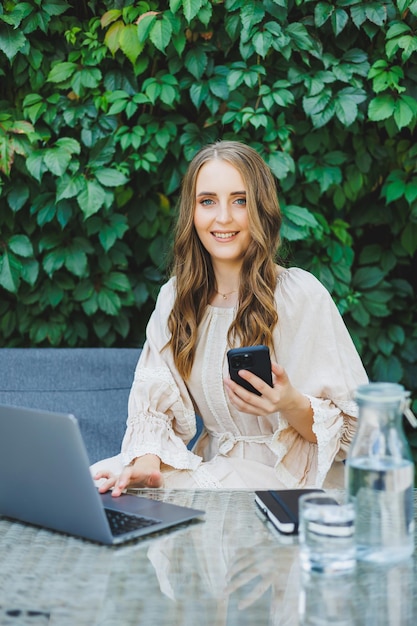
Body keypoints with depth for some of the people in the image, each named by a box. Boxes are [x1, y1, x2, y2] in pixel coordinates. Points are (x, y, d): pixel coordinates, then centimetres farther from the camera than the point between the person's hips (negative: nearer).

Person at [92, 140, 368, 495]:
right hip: (212, 464, 5)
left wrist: (290, 405, -30)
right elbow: (155, 402, -1)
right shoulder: (175, 297, 5)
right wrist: (147, 461, -22)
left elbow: (349, 429, -9)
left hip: (288, 478, -4)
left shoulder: (302, 295, -11)